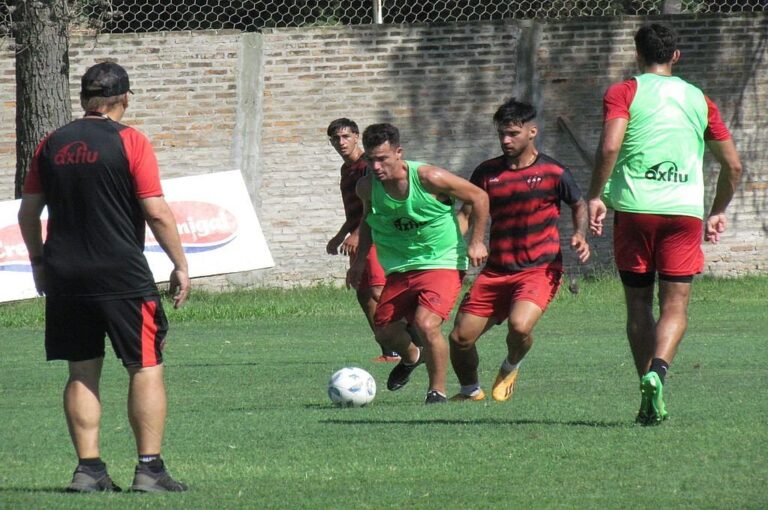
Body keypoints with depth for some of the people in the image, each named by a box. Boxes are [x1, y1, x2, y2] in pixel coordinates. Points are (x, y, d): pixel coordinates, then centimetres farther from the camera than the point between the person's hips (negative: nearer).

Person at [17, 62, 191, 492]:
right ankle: (150, 468, -3)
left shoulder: (52, 145, 7)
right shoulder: (130, 142, -7)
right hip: (122, 276, -5)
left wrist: (39, 263, 24)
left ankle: (89, 468, 6)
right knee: (147, 368, 2)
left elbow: (28, 212, 12)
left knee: (83, 373, 10)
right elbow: (157, 213, -10)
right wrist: (181, 266, -2)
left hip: (64, 278, 5)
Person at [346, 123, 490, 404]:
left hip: (442, 262, -5)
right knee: (384, 332, 8)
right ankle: (411, 357, 45)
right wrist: (360, 260, 10)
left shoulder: (428, 178, -22)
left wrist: (476, 242, -10)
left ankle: (438, 390, -4)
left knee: (426, 324, -25)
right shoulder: (367, 186, -9)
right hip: (400, 269, 5)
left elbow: (479, 197, -8)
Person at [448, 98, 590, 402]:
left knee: (519, 325, -30)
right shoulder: (487, 172, 6)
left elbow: (579, 205, 14)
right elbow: (466, 214, 13)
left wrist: (580, 236, -5)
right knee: (460, 337, -3)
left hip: (540, 269, -4)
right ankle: (470, 390, 28)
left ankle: (510, 369, 6)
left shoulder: (553, 173, -2)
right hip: (495, 271, 4)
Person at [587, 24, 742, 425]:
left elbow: (610, 146, -13)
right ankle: (657, 370, -28)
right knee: (675, 305, 0)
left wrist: (594, 196, -6)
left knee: (638, 303, 10)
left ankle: (649, 396, 4)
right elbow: (733, 165, 17)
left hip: (634, 208, -1)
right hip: (685, 210, 1)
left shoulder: (623, 93, 4)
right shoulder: (699, 100, 15)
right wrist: (718, 211, 30)